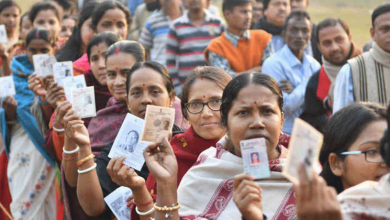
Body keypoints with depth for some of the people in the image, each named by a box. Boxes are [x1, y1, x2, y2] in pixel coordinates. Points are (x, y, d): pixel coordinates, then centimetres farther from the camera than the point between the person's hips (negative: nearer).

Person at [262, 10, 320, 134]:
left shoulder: (314, 65, 12)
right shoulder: (273, 64, -7)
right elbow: (286, 106, -14)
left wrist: (295, 91, -12)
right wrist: (306, 84, -4)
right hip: (285, 134, -5)